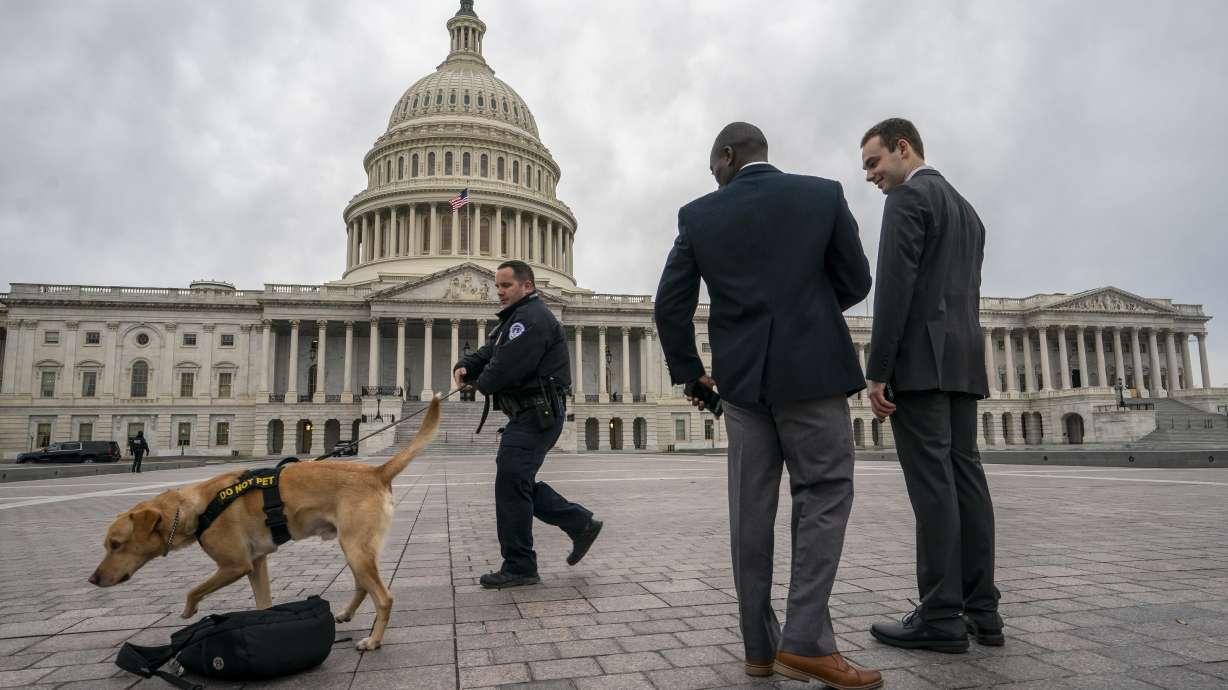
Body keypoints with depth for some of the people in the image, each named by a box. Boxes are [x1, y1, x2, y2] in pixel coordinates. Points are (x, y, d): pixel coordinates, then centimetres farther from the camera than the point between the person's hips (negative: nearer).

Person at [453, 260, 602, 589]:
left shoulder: (532, 317, -13)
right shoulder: (515, 318, 24)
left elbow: (507, 365, -22)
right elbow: (487, 353, 17)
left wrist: (481, 384, -3)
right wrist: (464, 367, -5)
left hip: (537, 413, -11)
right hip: (531, 414, 11)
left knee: (510, 482, -10)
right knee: (519, 483, 14)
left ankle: (519, 567, -1)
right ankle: (581, 524, 21)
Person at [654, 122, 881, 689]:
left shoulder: (699, 215, 3)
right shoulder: (823, 194, 1)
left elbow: (671, 305, 1)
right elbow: (856, 282, 6)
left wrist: (688, 372, 13)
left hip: (740, 376, 2)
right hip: (810, 369, -2)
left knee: (750, 510, 7)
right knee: (824, 495, 6)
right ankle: (805, 642, -1)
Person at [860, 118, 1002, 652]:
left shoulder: (908, 196, -5)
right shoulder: (967, 211, 25)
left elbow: (894, 286, -16)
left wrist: (877, 371, -17)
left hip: (918, 359, -9)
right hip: (961, 360, 9)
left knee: (931, 482, -10)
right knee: (964, 477, 6)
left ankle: (940, 617, -6)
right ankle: (980, 610, 8)